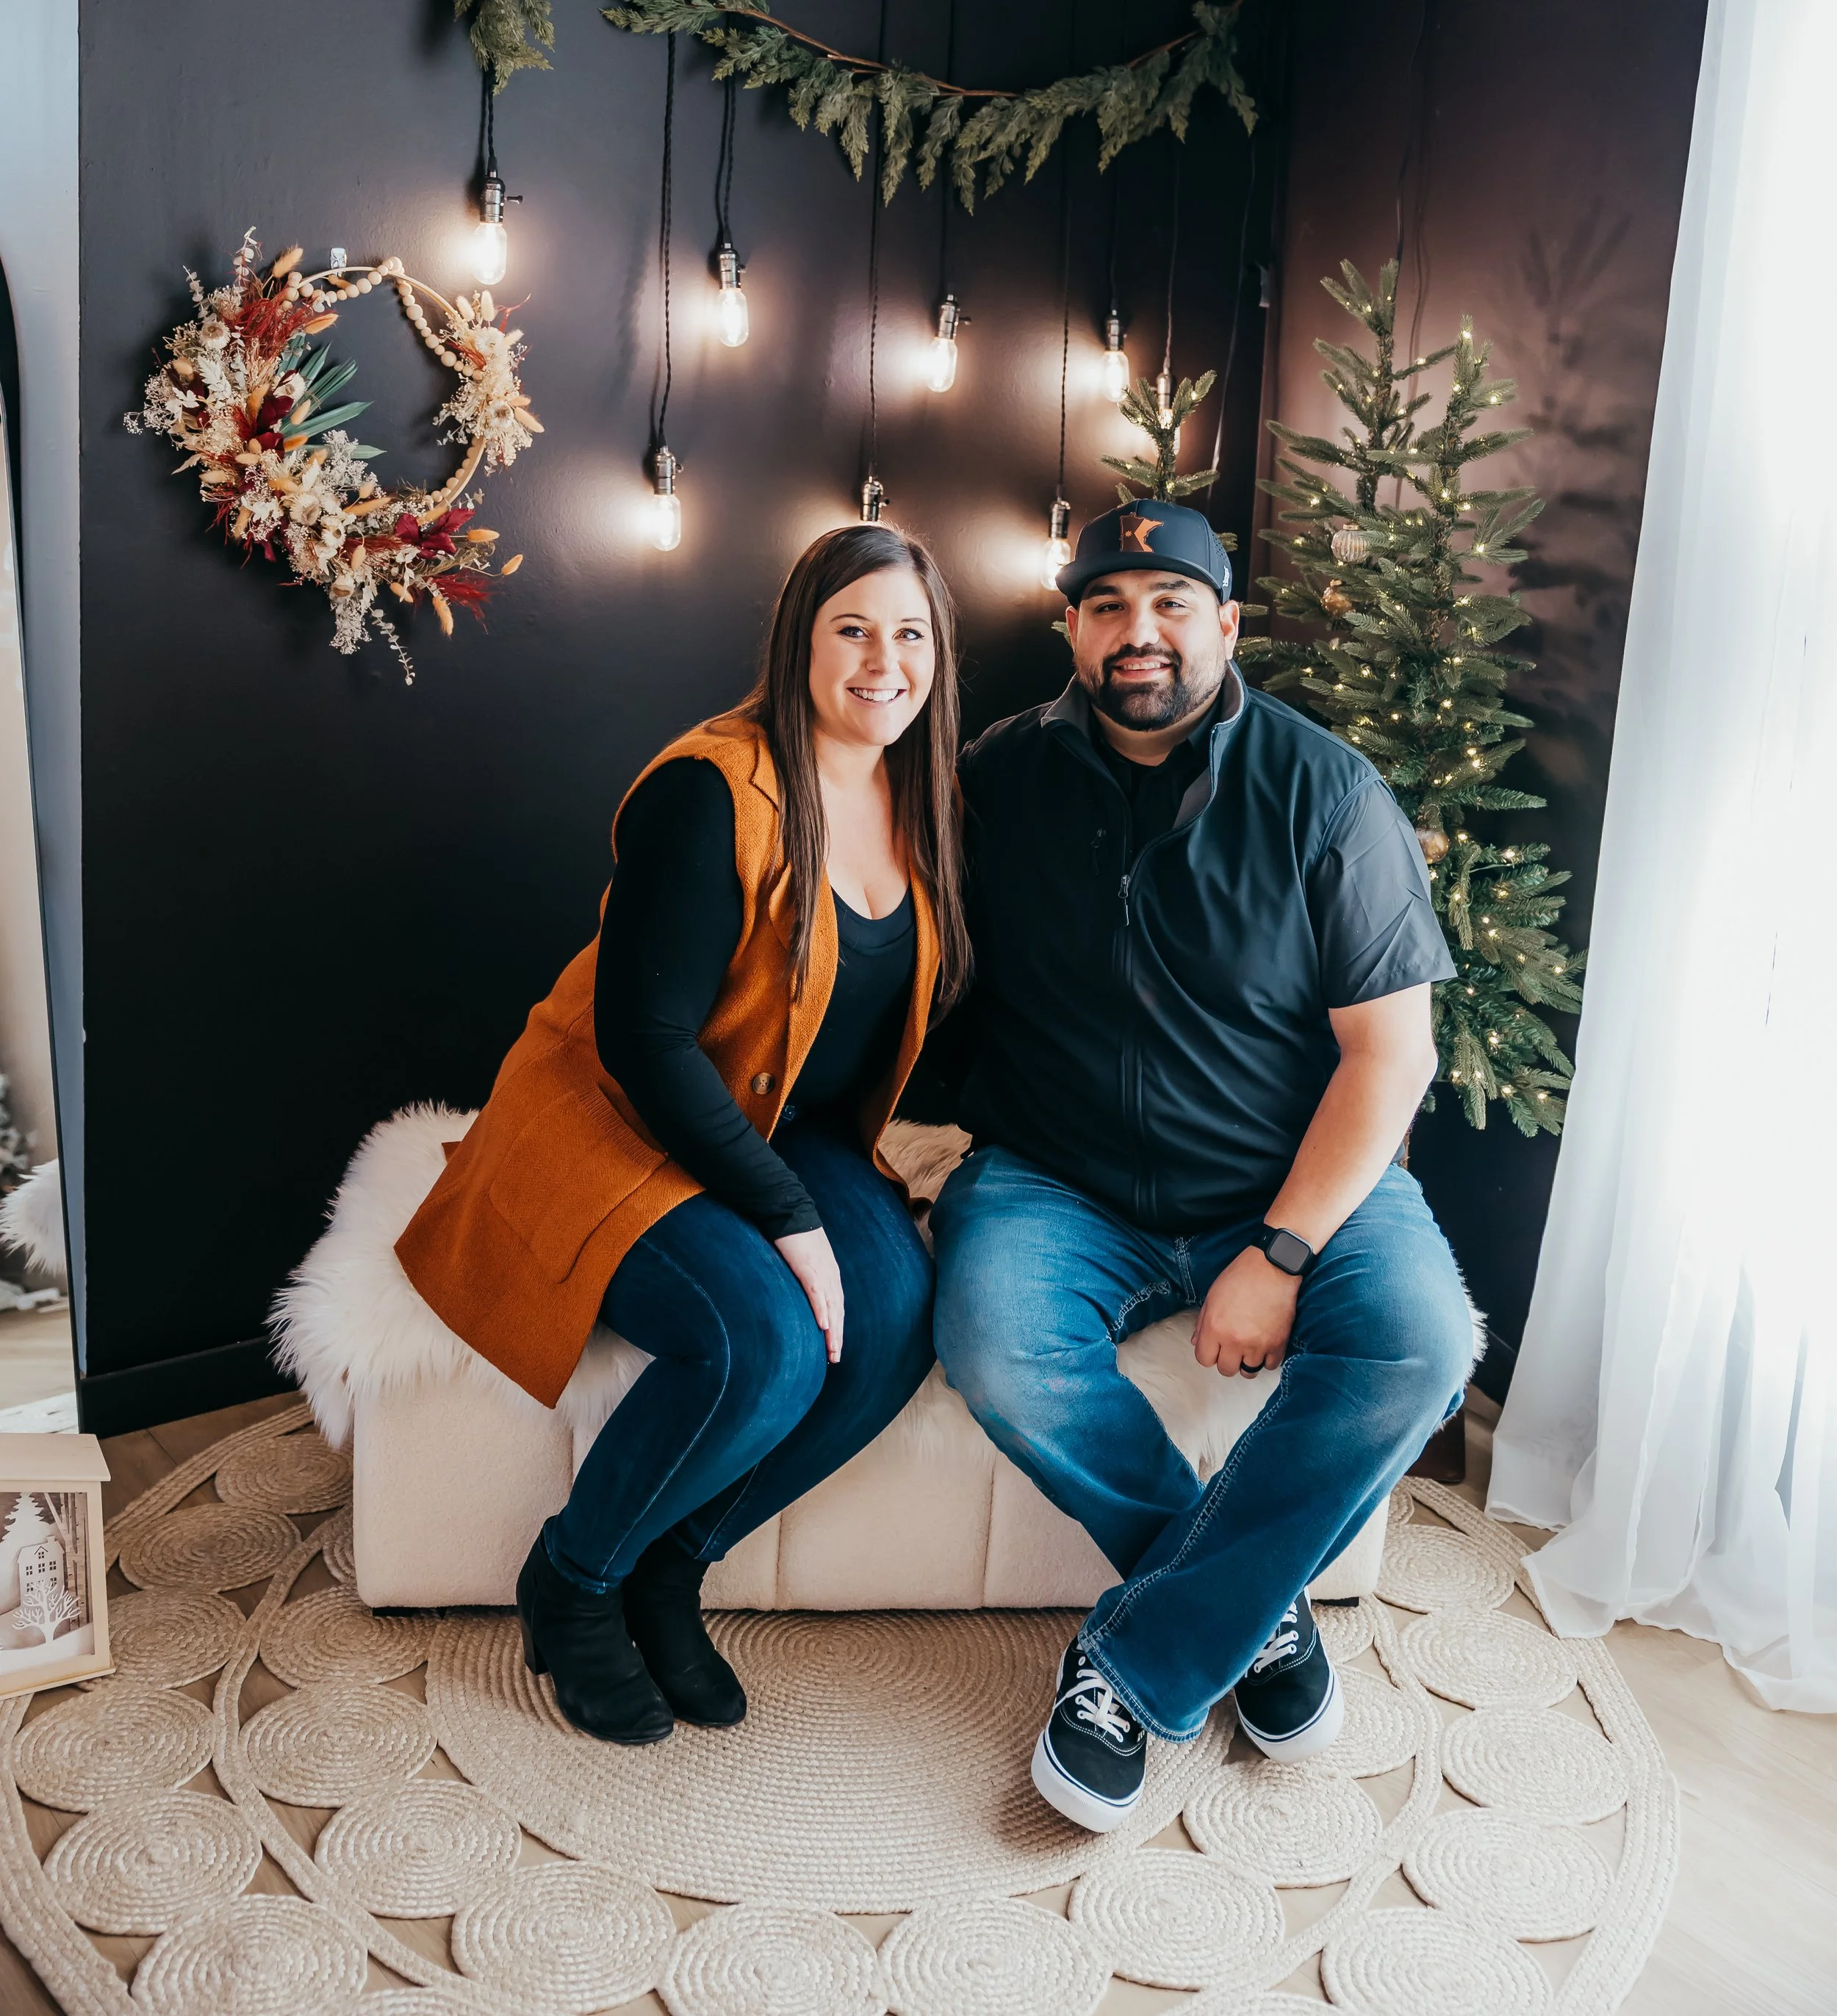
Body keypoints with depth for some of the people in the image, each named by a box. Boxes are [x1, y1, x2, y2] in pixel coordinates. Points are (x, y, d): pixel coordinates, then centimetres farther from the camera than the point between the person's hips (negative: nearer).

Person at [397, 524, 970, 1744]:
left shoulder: (925, 800, 5)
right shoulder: (710, 793, -18)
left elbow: (918, 1001, 15)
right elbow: (645, 1039, -21)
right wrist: (785, 1218, -23)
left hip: (794, 1134, 7)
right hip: (616, 1126, -6)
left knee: (898, 1317, -22)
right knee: (767, 1343, -30)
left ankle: (670, 1566, 0)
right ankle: (572, 1578, 0)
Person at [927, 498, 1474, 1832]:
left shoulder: (1323, 790, -5)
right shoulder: (1006, 778, 1)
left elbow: (1391, 1047, -8)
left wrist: (1280, 1254, -16)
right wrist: (942, 1121, -9)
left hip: (1293, 1184, 0)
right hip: (1060, 1185, 1)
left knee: (1418, 1339, -27)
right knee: (995, 1340, -29)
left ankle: (1138, 1661, -12)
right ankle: (1256, 1601, -3)